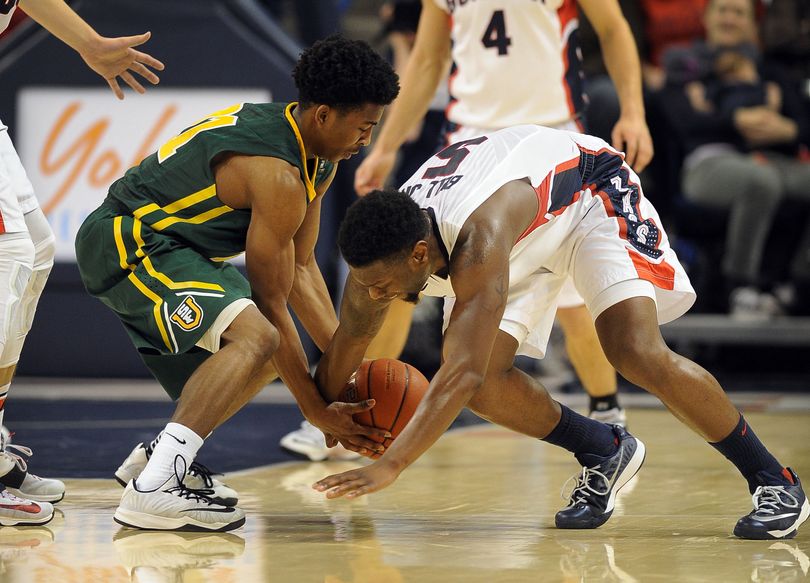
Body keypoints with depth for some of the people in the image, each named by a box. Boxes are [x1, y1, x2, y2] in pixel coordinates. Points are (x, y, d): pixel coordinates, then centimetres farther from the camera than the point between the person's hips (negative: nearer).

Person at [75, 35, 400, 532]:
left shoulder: (319, 161, 5)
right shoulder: (277, 175, -25)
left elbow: (301, 268, 12)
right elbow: (270, 303, -20)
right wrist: (318, 412, -14)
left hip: (177, 247, 11)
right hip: (126, 243, -11)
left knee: (273, 353, 22)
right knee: (258, 336, -31)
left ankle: (154, 456, 23)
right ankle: (152, 489, -38)